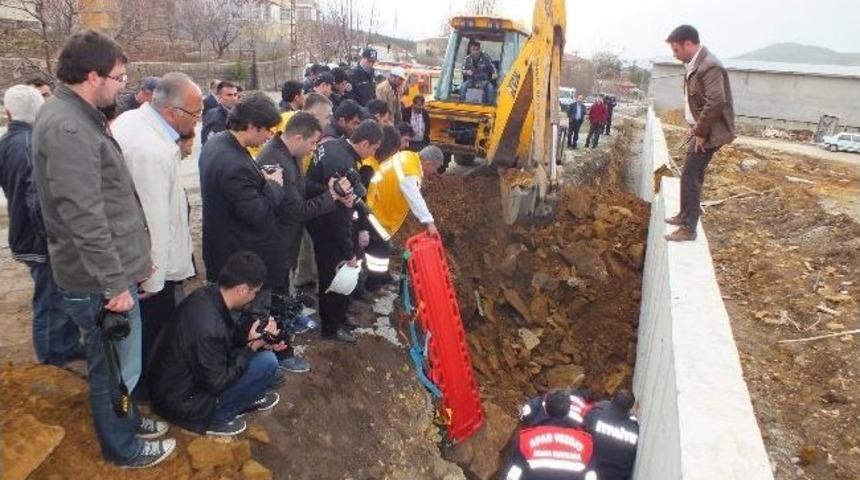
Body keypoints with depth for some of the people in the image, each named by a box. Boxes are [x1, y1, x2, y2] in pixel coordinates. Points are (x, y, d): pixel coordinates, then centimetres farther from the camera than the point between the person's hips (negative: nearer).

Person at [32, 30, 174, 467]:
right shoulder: (67, 128, -23)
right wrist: (113, 283, -21)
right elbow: (84, 219, -26)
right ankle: (122, 447, 29)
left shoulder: (77, 116, 10)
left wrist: (132, 257, 22)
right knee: (113, 368, 9)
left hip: (112, 270, 10)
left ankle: (128, 420, 45)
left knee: (118, 363, 25)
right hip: (100, 281, -10)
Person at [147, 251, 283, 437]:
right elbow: (217, 384, -23)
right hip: (181, 404, -8)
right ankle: (216, 419, -1)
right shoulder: (208, 330, -36)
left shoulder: (207, 294, -10)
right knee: (267, 362, -17)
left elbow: (231, 331, 10)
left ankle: (248, 396, 16)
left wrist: (259, 340, -5)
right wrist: (252, 346, -19)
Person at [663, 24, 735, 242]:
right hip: (701, 129, 10)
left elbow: (715, 103, -27)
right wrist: (694, 127, 14)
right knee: (693, 175, 19)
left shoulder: (709, 66, -22)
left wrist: (700, 132, -21)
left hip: (709, 132, -10)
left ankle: (688, 228, -2)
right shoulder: (693, 64, 10)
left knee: (690, 176, -8)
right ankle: (686, 215, 34)